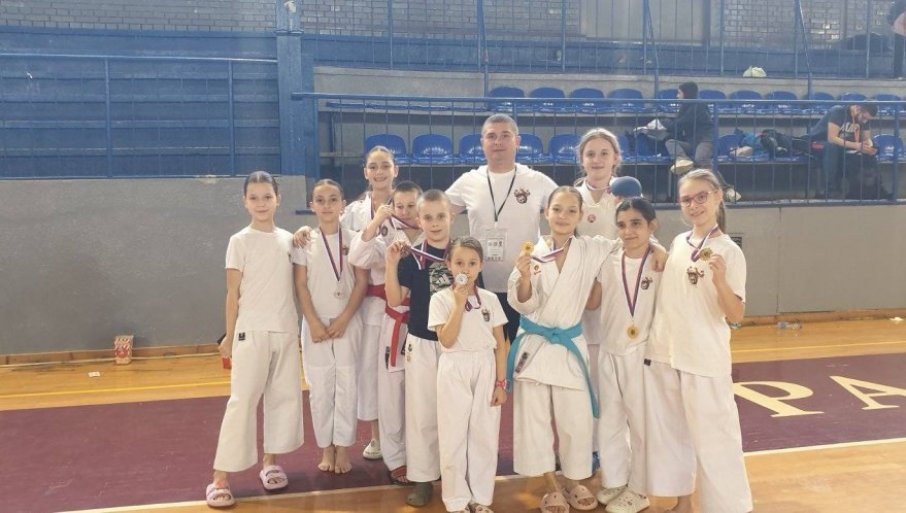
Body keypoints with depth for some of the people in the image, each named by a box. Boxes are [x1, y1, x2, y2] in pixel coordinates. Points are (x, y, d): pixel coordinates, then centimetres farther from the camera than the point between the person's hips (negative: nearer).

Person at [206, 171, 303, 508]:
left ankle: (271, 462, 26)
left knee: (285, 396, 10)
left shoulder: (288, 239, 7)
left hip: (286, 331, 5)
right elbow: (233, 293, -3)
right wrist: (229, 335, -1)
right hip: (252, 332, -5)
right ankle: (220, 478, 3)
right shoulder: (240, 242, -5)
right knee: (242, 401, -4)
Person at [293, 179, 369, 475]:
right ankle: (326, 449, 19)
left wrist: (343, 320, -10)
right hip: (315, 323, 1)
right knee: (319, 388, 6)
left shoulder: (354, 240, 0)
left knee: (347, 387, 2)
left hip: (347, 323, 0)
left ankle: (343, 449, 14)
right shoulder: (304, 242, 1)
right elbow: (301, 286, -1)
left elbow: (361, 283, -2)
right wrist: (314, 323, -9)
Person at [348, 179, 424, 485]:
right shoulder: (387, 238, -2)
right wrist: (375, 222, -23)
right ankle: (396, 459, 21)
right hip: (394, 323, -1)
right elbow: (357, 258, -18)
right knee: (393, 392, 6)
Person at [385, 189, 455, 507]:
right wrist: (391, 263, -20)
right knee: (422, 413, 8)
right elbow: (395, 300, -9)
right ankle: (423, 478, 20)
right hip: (422, 344, 0)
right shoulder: (412, 257, -5)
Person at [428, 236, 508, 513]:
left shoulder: (490, 299, 2)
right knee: (454, 437, 6)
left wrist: (501, 382, -1)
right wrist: (460, 303, -18)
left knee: (485, 435, 9)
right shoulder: (440, 299, -5)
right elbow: (446, 340, -15)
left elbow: (500, 343, 3)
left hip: (485, 369, 2)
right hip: (454, 371, -2)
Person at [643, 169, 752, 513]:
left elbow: (736, 316, -13)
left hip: (705, 359, -6)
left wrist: (720, 280, -28)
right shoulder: (677, 243, 6)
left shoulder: (729, 251, -10)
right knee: (668, 431, 15)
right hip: (662, 353, 6)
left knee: (713, 436, 0)